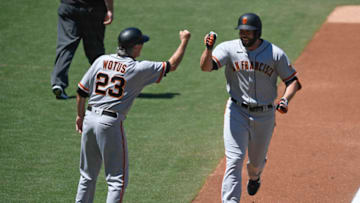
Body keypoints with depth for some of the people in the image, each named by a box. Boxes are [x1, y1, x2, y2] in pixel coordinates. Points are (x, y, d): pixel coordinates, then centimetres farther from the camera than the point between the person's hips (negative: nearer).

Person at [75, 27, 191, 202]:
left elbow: (81, 91, 8)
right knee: (117, 179, 3)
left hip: (89, 118, 6)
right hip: (111, 123, -6)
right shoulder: (139, 69, -8)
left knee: (88, 175, 18)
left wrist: (80, 115, 22)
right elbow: (172, 65, 2)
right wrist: (184, 41, 17)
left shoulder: (101, 61, 5)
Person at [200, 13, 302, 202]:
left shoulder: (275, 54, -7)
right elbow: (206, 66, -22)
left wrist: (285, 99, -20)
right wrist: (209, 48, -41)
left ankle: (254, 176, 56)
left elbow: (293, 80, -1)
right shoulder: (229, 49, -8)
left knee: (257, 160, 19)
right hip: (237, 112, -1)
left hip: (265, 115, 1)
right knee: (234, 160, -13)